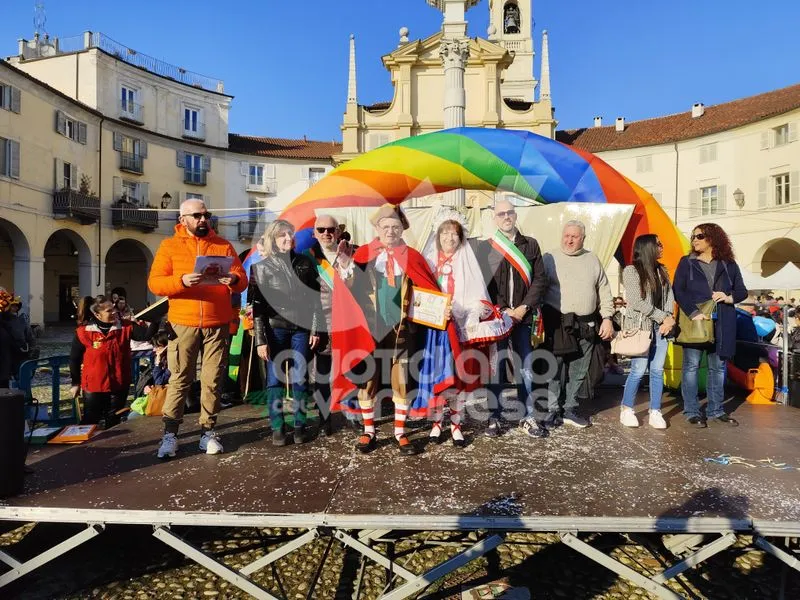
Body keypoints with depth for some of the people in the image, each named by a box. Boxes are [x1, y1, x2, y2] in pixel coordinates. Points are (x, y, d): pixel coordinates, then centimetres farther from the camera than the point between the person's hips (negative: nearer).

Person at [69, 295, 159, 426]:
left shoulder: (125, 327, -5)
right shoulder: (83, 332, -8)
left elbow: (147, 334, -18)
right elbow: (74, 359, 1)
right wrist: (75, 383, 5)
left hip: (119, 385, 2)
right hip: (93, 387, -2)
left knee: (113, 422, 16)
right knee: (89, 422, 10)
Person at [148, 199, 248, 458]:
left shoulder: (223, 245, 10)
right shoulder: (169, 245, 5)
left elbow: (242, 279, 6)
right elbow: (154, 282, -3)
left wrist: (234, 280, -17)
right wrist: (181, 281, -21)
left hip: (217, 324, 2)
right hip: (183, 324, -1)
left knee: (213, 380, 4)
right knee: (179, 379, 1)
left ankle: (208, 432, 14)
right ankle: (170, 433, 10)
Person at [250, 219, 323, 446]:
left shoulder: (304, 263, 6)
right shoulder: (261, 267, 1)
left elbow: (315, 298, 6)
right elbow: (257, 305, -3)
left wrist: (315, 329, 0)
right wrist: (260, 339, -9)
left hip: (301, 329, 2)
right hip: (275, 330, -1)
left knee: (300, 378, 6)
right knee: (275, 379, 2)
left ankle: (300, 426, 18)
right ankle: (277, 428, 13)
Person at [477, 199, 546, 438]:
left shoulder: (530, 245, 9)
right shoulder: (485, 248, 4)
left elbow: (539, 279, 6)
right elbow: (481, 284, -1)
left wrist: (524, 307, -6)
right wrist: (502, 311, -9)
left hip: (522, 318, 2)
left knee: (525, 369, 6)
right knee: (495, 369, 4)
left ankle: (528, 417, 16)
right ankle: (494, 418, 13)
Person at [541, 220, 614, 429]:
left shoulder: (592, 260, 12)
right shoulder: (550, 259, 1)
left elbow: (604, 292, 15)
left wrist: (607, 318, 8)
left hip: (587, 325, 4)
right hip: (558, 324, -4)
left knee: (578, 372, 10)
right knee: (556, 370, -3)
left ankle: (570, 409, 23)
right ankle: (553, 411, 8)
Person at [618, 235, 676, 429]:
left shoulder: (662, 270, 15)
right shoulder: (631, 270, -7)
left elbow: (669, 297, 10)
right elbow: (637, 302, -13)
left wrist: (669, 319, -7)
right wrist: (663, 318, -11)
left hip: (660, 327, 6)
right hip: (640, 327, -6)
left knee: (657, 371, 6)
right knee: (638, 370, -5)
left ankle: (655, 413, 14)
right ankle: (627, 410, 11)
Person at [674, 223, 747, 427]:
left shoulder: (728, 265, 9)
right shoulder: (687, 263, 3)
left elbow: (742, 291, 13)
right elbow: (678, 291, -5)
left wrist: (729, 297, -10)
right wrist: (693, 313, -18)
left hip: (721, 324, 3)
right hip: (694, 321, -2)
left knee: (718, 367, 8)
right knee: (691, 366, -1)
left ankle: (716, 411, 18)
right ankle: (692, 412, 6)